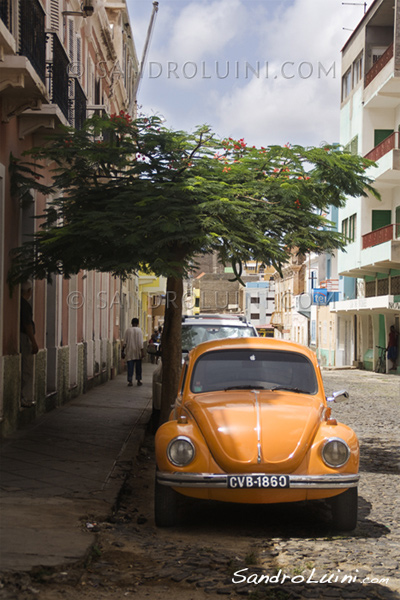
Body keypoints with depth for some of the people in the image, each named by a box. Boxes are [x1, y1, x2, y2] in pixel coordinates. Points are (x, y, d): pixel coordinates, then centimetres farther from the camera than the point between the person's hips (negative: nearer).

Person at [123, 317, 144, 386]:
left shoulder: (128, 330, 1)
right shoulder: (139, 330, -5)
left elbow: (125, 341, 4)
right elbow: (140, 342, -9)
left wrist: (124, 350, 12)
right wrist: (142, 351, -8)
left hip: (129, 351, 1)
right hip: (137, 351, -1)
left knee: (130, 367, 2)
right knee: (138, 367, 9)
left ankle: (130, 381, -2)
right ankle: (139, 380, 12)